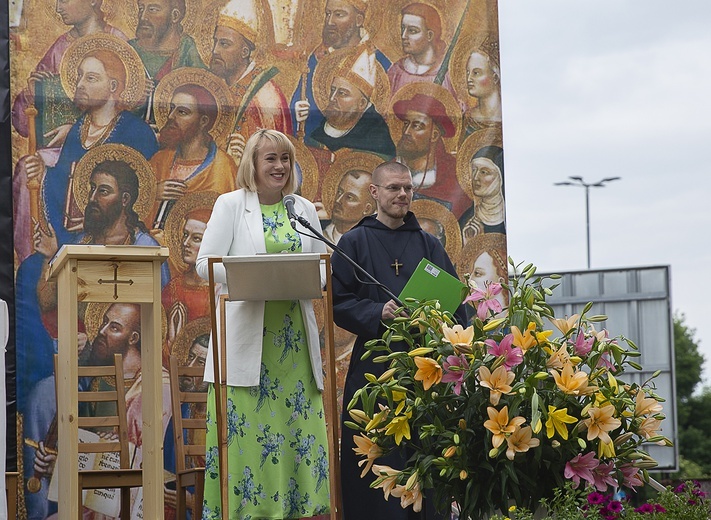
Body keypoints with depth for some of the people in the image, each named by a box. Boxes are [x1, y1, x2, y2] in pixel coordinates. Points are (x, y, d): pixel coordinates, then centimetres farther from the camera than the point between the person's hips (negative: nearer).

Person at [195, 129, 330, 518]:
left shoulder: (304, 209, 15)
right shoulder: (230, 205, 4)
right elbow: (206, 263, -2)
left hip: (294, 336, 3)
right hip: (247, 334, -3)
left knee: (297, 424, -2)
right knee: (244, 427, -9)